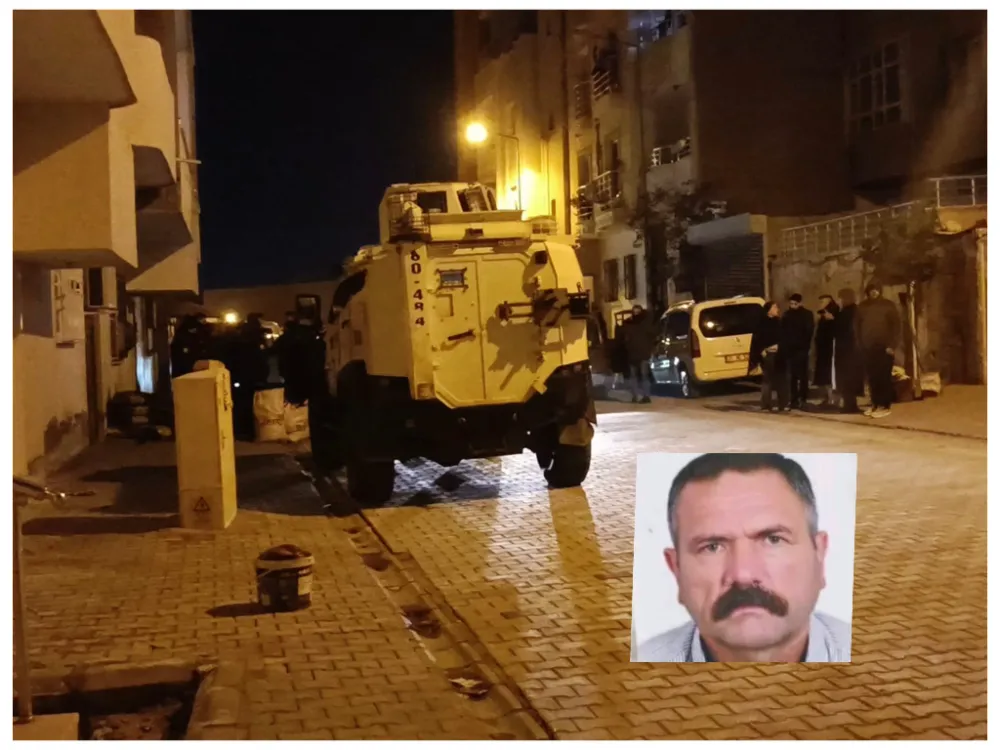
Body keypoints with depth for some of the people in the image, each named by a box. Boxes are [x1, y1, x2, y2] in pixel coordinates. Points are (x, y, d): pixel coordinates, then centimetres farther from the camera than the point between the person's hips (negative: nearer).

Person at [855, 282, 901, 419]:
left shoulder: (888, 305, 0)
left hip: (884, 348, -3)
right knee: (871, 377, 4)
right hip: (867, 348, 3)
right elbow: (857, 326, 15)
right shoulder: (862, 306, 9)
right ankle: (875, 403, 15)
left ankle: (885, 406, 1)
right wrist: (860, 343, 7)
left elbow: (897, 326, -3)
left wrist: (892, 345, -9)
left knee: (884, 377, -5)